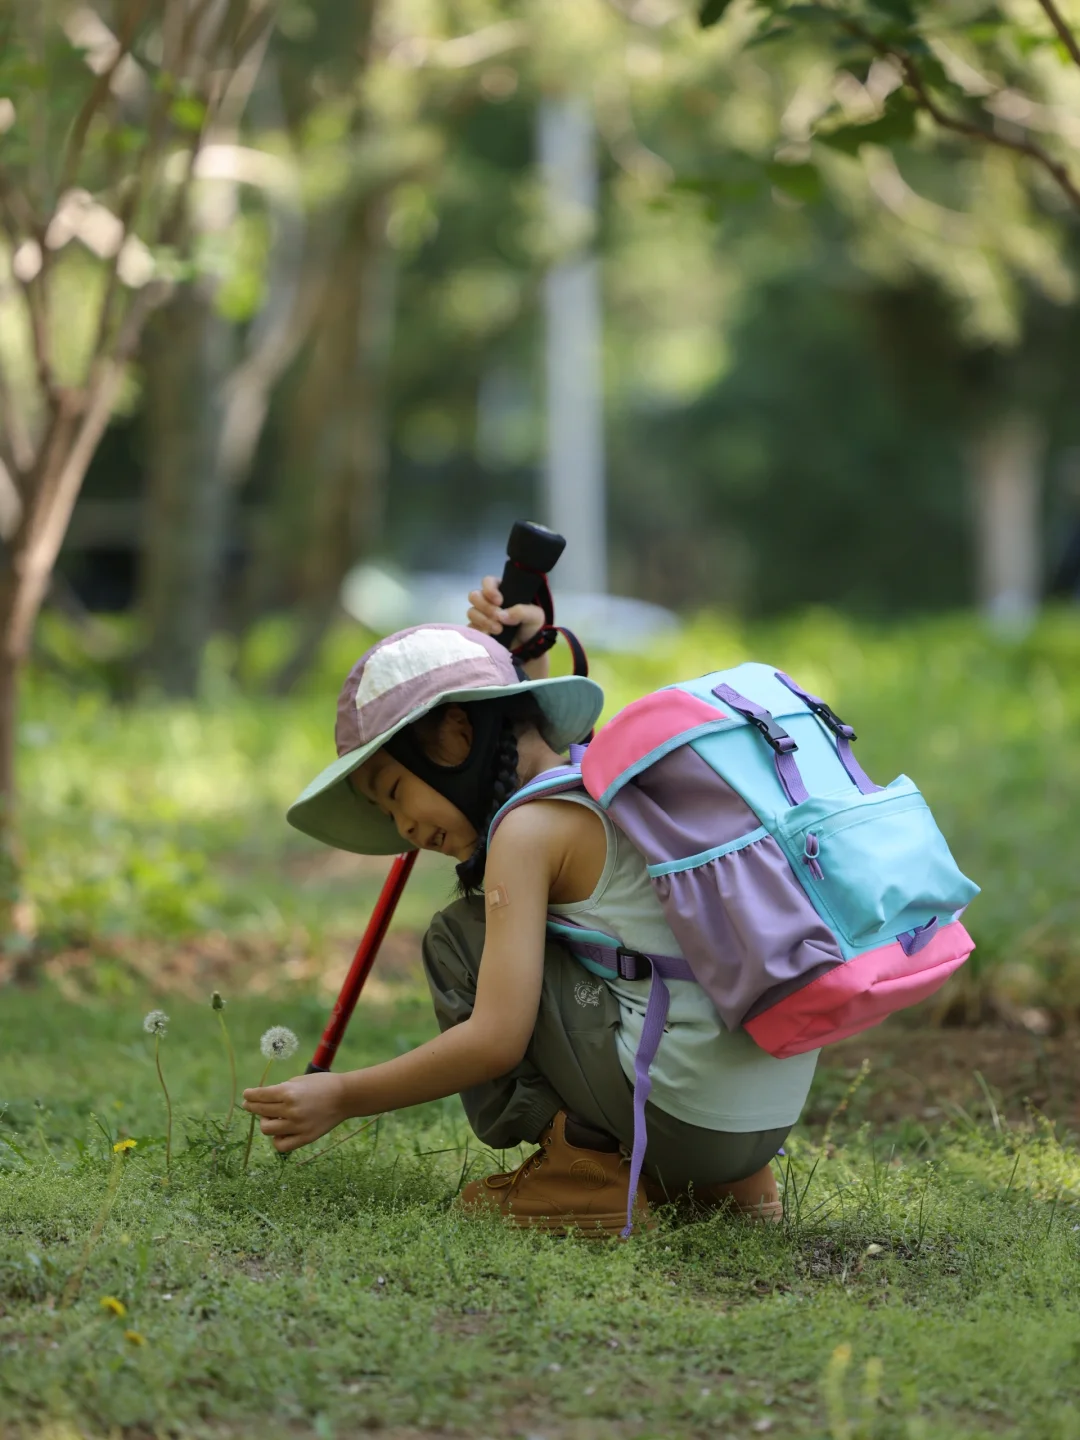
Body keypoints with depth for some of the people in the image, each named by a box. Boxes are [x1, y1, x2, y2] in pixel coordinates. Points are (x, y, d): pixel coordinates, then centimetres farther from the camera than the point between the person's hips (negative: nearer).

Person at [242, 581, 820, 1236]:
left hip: (682, 1112, -9)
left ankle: (583, 1164, -2)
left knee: (459, 938, 2)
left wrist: (341, 1097, -6)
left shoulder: (529, 827, -8)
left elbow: (495, 1041, -14)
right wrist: (529, 655, 38)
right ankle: (724, 1181, 19)